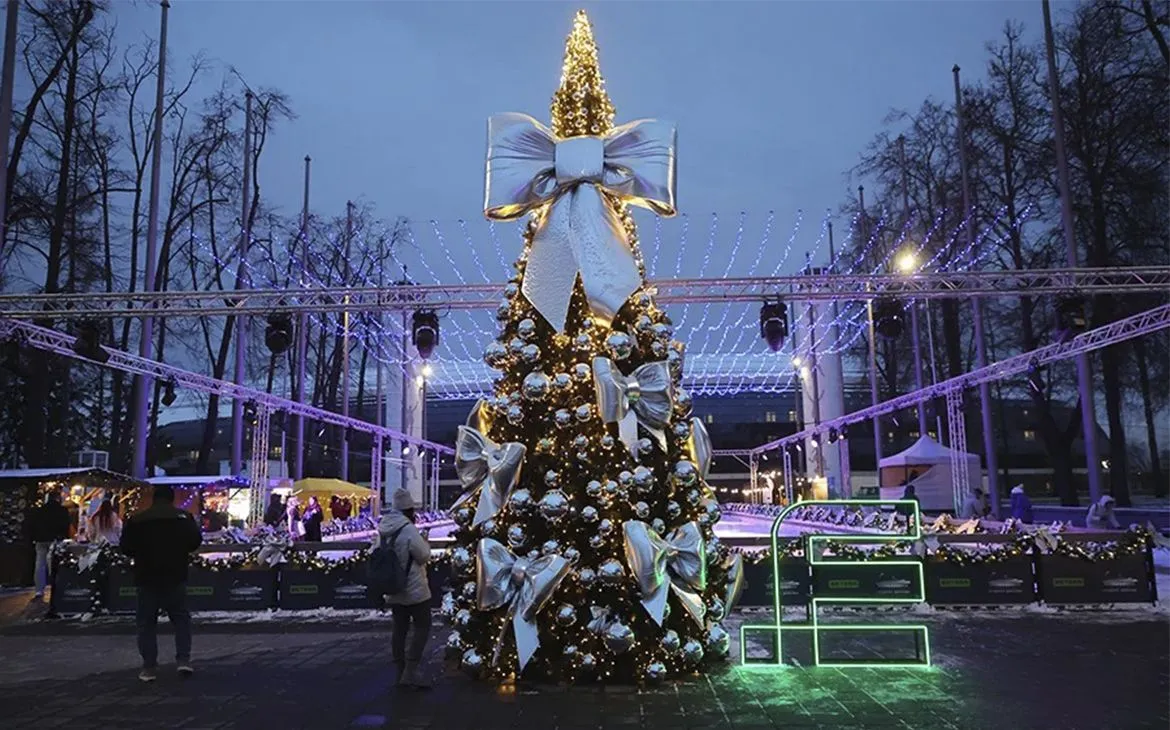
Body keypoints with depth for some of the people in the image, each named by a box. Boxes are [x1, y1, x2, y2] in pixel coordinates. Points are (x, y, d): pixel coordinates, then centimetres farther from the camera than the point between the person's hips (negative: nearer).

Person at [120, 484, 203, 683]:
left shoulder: (136, 520, -4)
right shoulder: (183, 517, -4)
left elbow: (126, 548, -1)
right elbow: (195, 541, -4)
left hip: (147, 578, 0)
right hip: (175, 577, 0)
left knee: (146, 622, 9)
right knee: (181, 618, 11)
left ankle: (149, 667, 8)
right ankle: (183, 659, 1)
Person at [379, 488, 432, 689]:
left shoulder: (383, 530, 1)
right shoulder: (409, 529, -22)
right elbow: (424, 555, -14)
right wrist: (425, 542, 4)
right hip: (414, 589, -7)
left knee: (400, 629, 13)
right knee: (422, 627, 2)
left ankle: (401, 672, 20)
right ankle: (410, 671, -3)